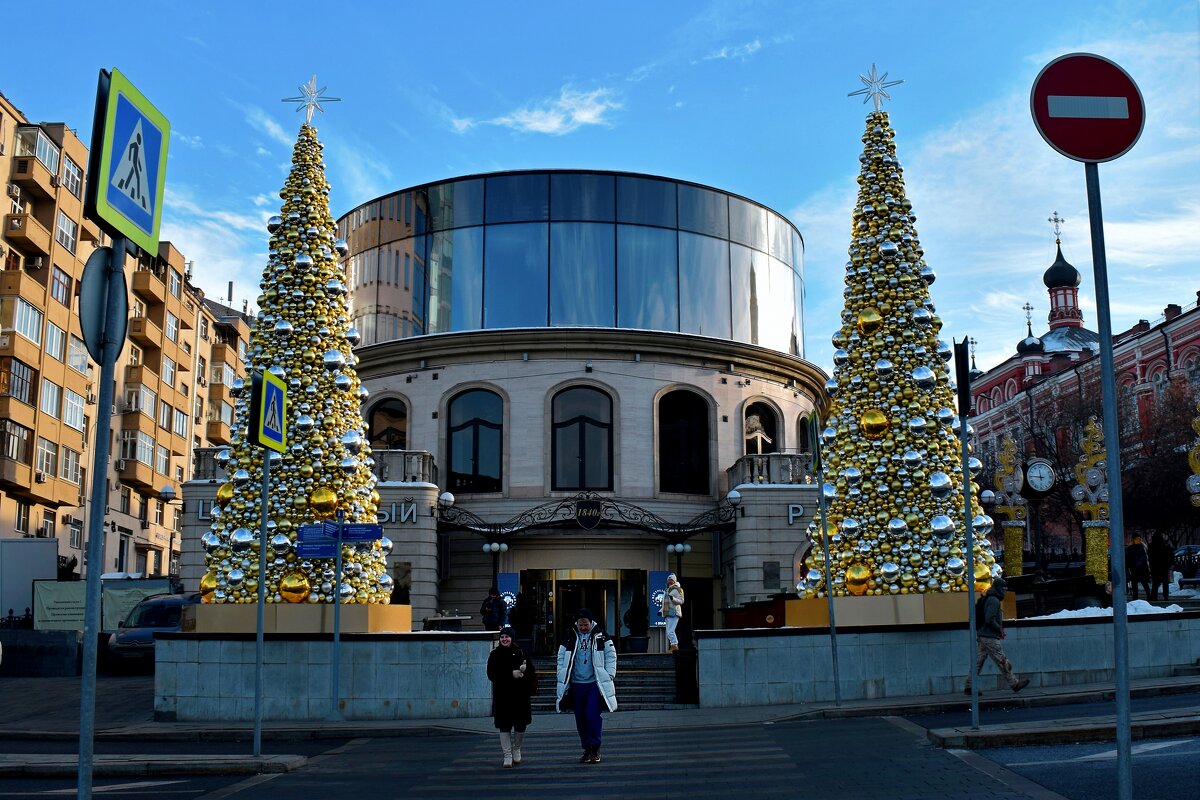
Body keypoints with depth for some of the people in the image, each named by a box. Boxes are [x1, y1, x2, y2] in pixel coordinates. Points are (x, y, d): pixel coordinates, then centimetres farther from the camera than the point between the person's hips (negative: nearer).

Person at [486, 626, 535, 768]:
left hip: (520, 694, 1)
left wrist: (523, 670, -22)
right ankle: (507, 756, 5)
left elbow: (531, 671, 1)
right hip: (502, 695, -1)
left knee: (520, 724, 5)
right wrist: (511, 674, -15)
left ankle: (516, 749, 28)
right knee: (504, 726, -2)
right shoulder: (495, 655, 3)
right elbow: (491, 675, -6)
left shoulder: (521, 653, 3)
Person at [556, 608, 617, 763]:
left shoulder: (600, 636, 0)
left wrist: (609, 675, -4)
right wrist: (563, 678, 4)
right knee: (580, 718, 6)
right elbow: (561, 658, 12)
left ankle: (595, 748, -3)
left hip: (596, 683, -3)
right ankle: (587, 749, 17)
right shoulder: (569, 638, 6)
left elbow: (611, 655, 5)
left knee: (593, 714, -15)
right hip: (576, 684, 3)